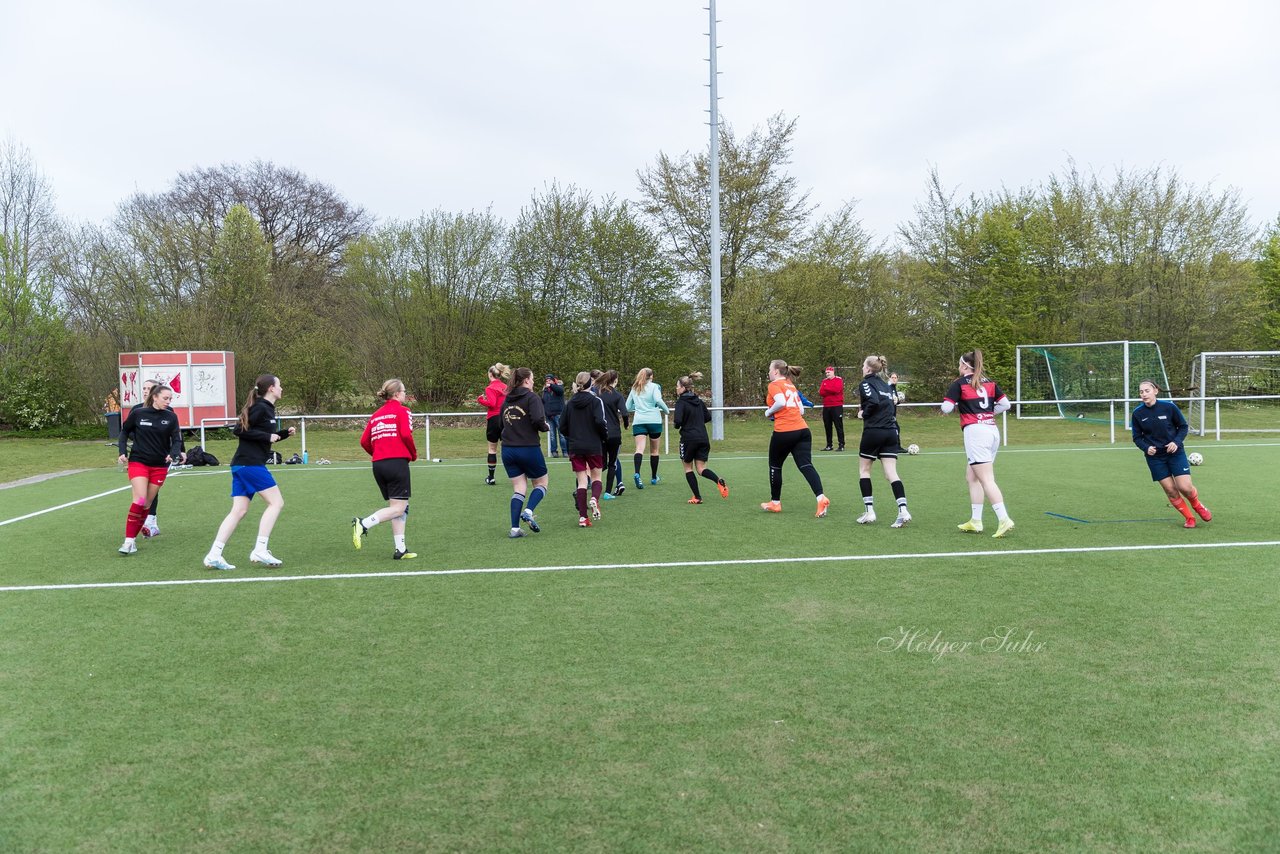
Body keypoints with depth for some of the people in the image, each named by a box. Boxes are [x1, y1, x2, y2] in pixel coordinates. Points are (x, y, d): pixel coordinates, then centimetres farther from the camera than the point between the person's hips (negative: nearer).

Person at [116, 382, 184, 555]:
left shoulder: (171, 416, -2)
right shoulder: (138, 413, -5)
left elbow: (176, 439, -3)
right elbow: (124, 431, 10)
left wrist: (173, 454, -22)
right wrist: (122, 452, 1)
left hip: (160, 465, 2)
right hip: (138, 462, -2)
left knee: (147, 504, 6)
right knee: (139, 500, -16)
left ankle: (132, 538, 19)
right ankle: (128, 540, -10)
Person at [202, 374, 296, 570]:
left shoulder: (267, 408, 19)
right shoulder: (261, 408, -9)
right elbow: (239, 429, -15)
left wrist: (284, 433, 14)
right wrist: (267, 436, -15)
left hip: (241, 465, 10)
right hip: (250, 464, -10)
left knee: (239, 510, 6)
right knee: (276, 502, -6)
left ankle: (214, 555, 3)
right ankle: (259, 550, -9)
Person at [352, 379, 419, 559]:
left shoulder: (376, 415, 18)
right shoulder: (402, 410, 0)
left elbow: (364, 441, 11)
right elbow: (406, 435, -13)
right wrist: (413, 454, 2)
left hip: (378, 464, 8)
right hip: (397, 462, -8)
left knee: (398, 507, 12)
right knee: (398, 508, -5)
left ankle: (400, 550, 10)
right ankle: (363, 524, -20)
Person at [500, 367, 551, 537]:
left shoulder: (506, 400, 11)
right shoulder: (532, 398, -9)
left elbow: (501, 424, 17)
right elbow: (538, 420, -21)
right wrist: (546, 427, -2)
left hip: (508, 450, 6)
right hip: (529, 449, -5)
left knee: (519, 489, 10)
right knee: (541, 483, 13)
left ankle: (515, 528, 1)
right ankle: (528, 512, -11)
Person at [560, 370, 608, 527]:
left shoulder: (570, 403, 5)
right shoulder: (596, 401, -6)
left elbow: (563, 427, 5)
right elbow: (600, 421, -18)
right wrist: (605, 436, 0)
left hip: (575, 448, 3)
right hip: (594, 446, -3)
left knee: (582, 481, 6)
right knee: (596, 477, 13)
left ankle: (583, 517, -2)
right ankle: (594, 498, -18)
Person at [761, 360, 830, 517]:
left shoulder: (774, 385, -2)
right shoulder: (791, 386, 19)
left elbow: (781, 402, -20)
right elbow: (801, 410, 17)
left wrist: (769, 412, -4)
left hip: (783, 432, -6)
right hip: (802, 429, 6)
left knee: (775, 466, 15)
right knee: (806, 465, -5)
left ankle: (775, 503, 25)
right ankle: (821, 498, -26)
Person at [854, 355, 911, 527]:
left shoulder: (865, 383, -4)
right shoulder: (886, 385, 18)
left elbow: (873, 402, -21)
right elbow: (893, 408, 16)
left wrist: (863, 413, -5)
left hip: (873, 432, -6)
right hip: (891, 432, 6)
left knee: (864, 469, 10)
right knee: (891, 473, 1)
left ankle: (869, 510, 6)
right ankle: (903, 510, -14)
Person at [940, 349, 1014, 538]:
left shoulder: (960, 383, -2)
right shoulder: (989, 382, 13)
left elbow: (946, 408, -6)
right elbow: (1005, 404, 12)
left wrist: (956, 405, 15)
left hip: (975, 431, -7)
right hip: (992, 430, 7)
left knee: (986, 479, -9)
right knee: (972, 476, 16)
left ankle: (1004, 519, -19)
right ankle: (975, 521, 16)